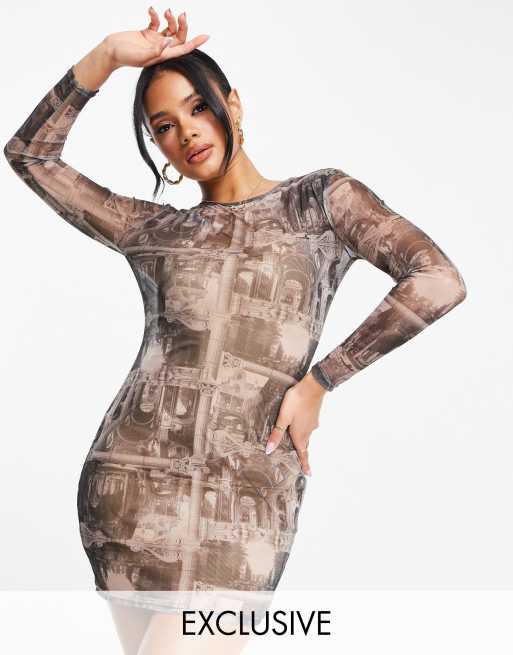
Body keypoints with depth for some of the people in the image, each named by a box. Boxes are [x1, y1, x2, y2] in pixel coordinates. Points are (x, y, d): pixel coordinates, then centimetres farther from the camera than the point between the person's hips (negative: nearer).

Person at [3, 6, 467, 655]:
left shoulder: (320, 199, 9)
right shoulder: (153, 230, 16)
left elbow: (439, 281, -4)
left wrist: (318, 381, -5)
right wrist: (108, 55, 7)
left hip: (247, 490, -3)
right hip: (130, 480, 3)